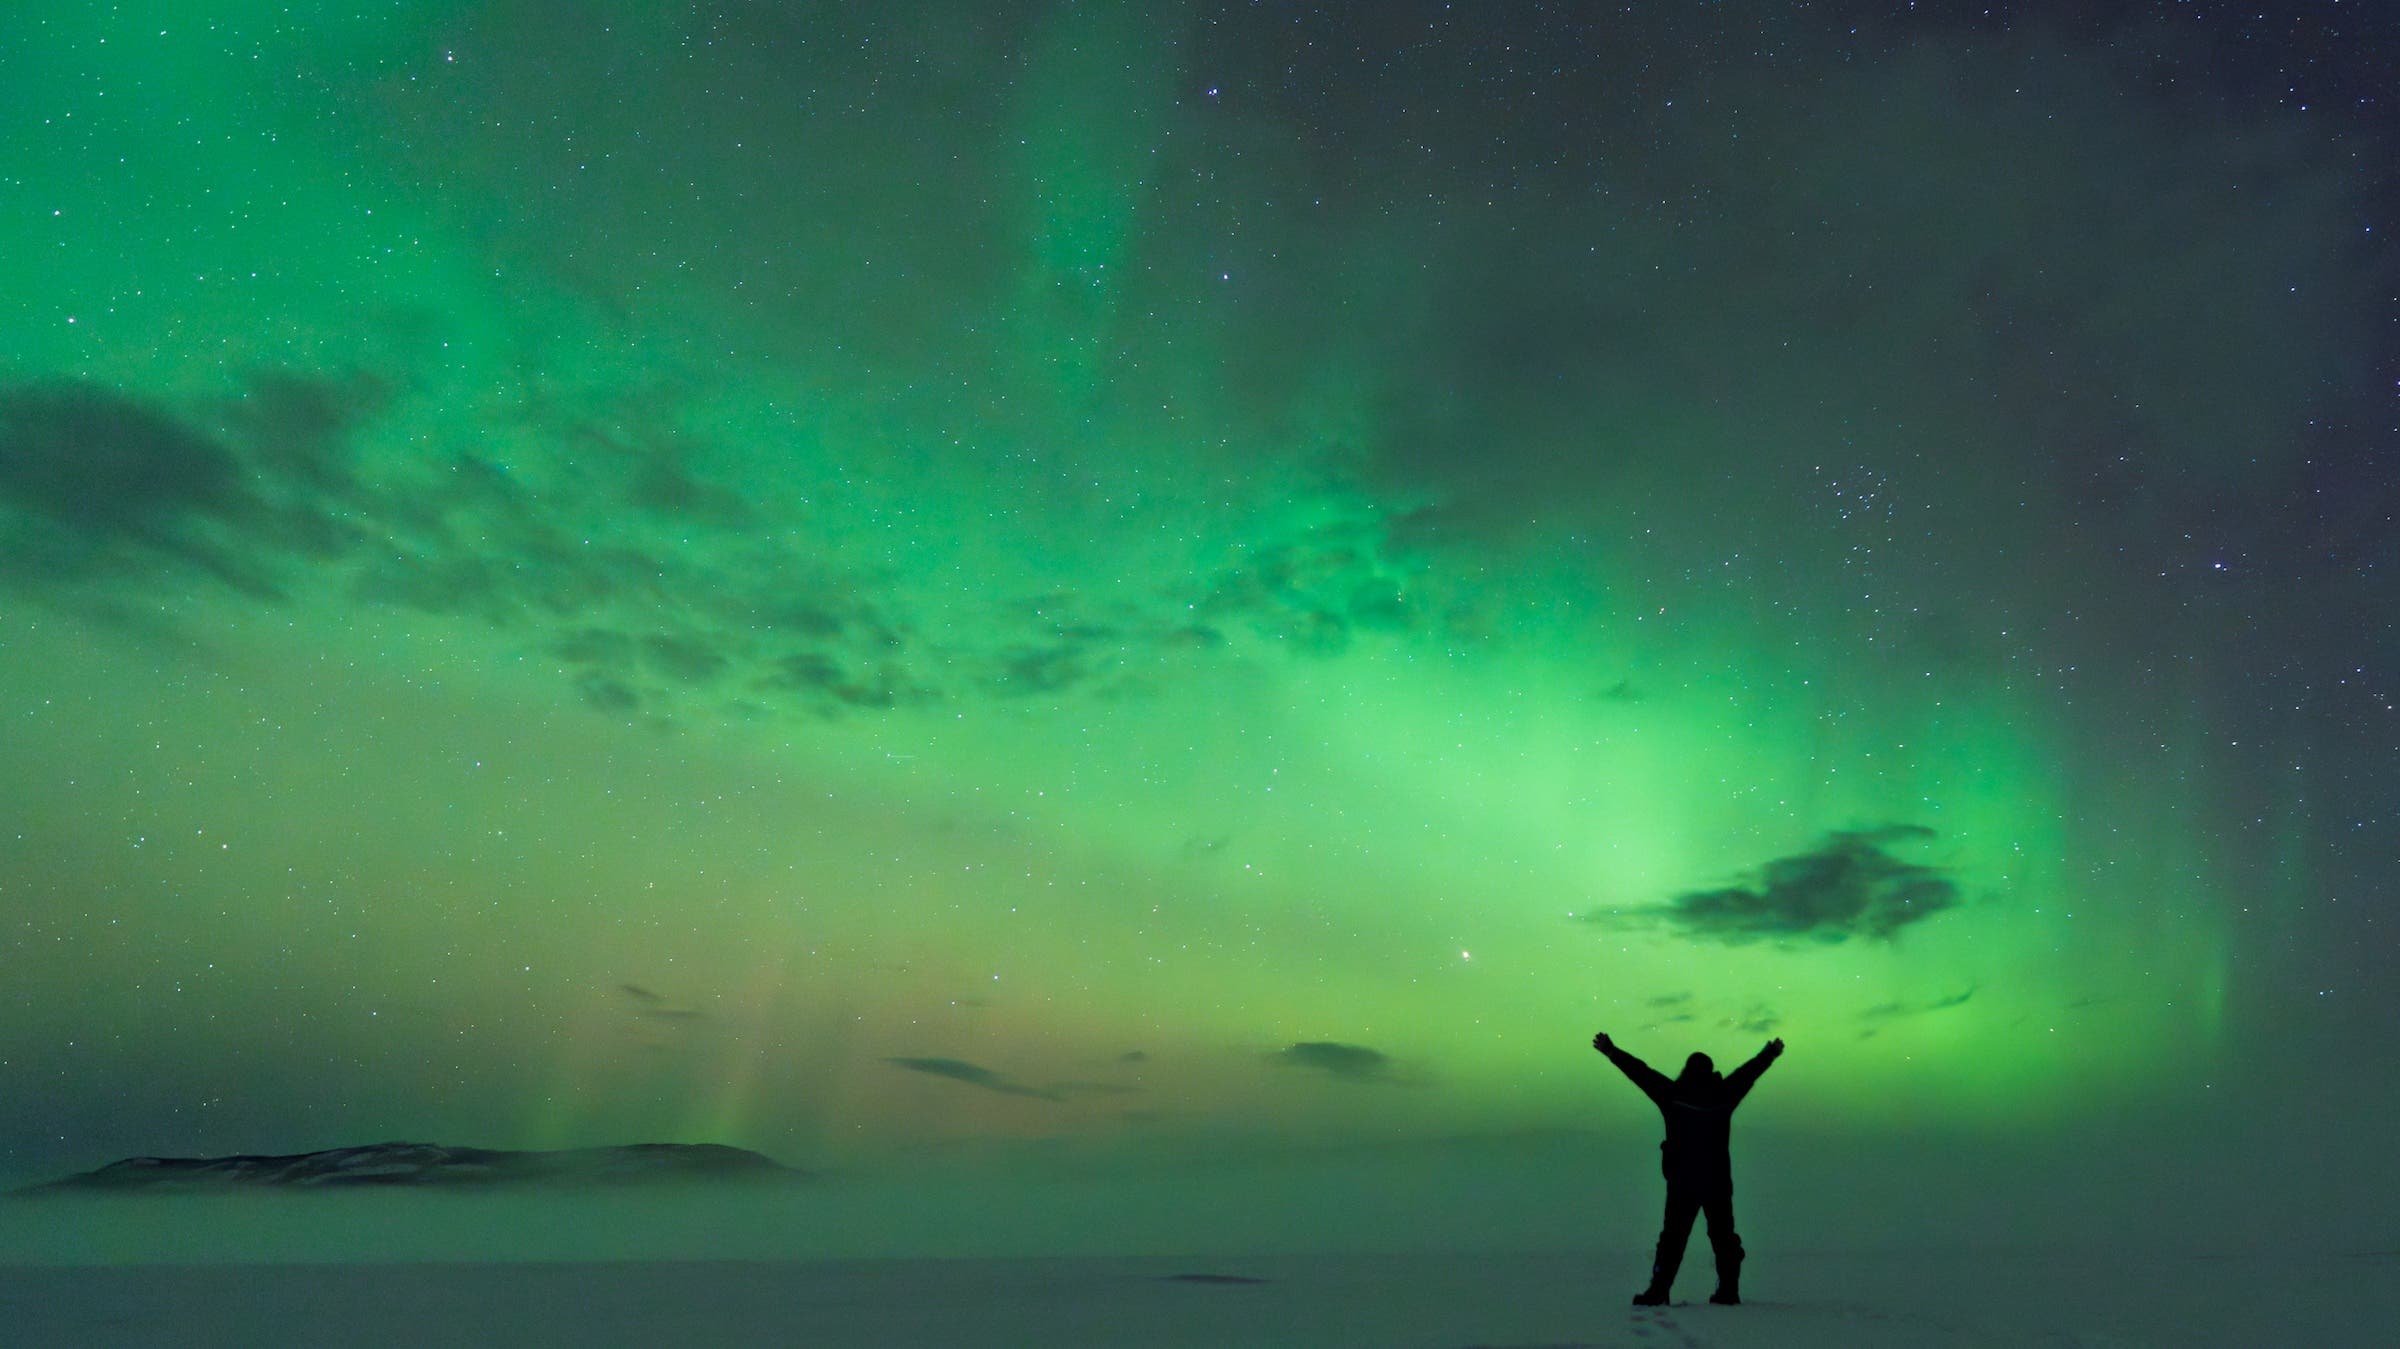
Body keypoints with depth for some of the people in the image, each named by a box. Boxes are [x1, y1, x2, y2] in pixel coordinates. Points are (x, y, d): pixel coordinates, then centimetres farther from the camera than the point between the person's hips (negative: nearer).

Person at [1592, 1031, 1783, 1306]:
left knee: (1674, 1237, 2)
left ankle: (1658, 1290, -4)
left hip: (1682, 1182, -2)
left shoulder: (1674, 1095, -5)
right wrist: (1771, 1052, 31)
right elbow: (1749, 1072, 16)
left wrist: (1612, 1051, 4)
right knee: (1723, 1236, 15)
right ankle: (1728, 1290, 16)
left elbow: (1641, 1072, -3)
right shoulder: (1723, 1095, 1)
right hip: (1718, 1183, 2)